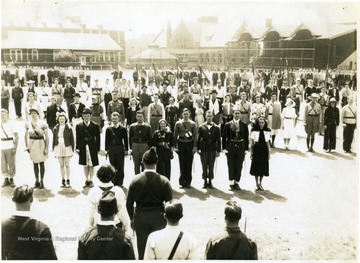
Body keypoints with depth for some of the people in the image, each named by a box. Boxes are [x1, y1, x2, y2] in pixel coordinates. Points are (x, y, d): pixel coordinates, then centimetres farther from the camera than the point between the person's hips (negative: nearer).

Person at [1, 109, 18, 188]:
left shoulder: (11, 124, -4)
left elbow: (16, 136, -3)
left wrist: (15, 147, -9)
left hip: (10, 146, -4)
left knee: (11, 163, 1)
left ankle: (11, 179, 10)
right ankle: (6, 179, 16)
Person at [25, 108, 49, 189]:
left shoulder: (43, 123, -9)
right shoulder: (28, 123, 1)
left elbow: (47, 136, -7)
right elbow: (26, 135, 12)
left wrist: (46, 148, -10)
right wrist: (26, 146, 4)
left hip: (40, 143, -3)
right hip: (32, 143, 3)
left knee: (41, 163, 2)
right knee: (35, 163, 10)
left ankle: (41, 181, 12)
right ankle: (36, 181, 19)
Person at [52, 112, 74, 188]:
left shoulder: (69, 128, -2)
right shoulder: (55, 128, 5)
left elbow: (72, 140, 1)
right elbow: (54, 140, 11)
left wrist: (72, 150, -1)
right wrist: (53, 150, 9)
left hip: (67, 147, -2)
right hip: (58, 147, 2)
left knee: (67, 165, -1)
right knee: (61, 165, 6)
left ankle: (68, 181, 6)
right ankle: (63, 181, 13)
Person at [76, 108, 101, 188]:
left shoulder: (95, 126, -1)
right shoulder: (79, 126, 5)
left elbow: (98, 138, 0)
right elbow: (78, 138, 5)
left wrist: (98, 148, -5)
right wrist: (77, 148, -2)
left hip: (92, 148, -2)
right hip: (83, 148, 2)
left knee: (91, 165, 4)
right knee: (85, 166, 9)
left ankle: (91, 181, 15)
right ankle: (87, 180, 20)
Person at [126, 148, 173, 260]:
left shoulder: (135, 180, -10)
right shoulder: (164, 181, -14)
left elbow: (129, 203, -3)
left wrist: (132, 219, 11)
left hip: (140, 218, 1)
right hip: (158, 217, -1)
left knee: (142, 250, 14)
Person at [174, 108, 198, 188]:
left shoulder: (193, 124, 3)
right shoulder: (178, 123, 4)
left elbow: (195, 136, 2)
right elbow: (175, 135, 6)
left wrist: (195, 147, -5)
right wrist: (175, 146, 0)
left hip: (190, 144, 0)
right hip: (181, 144, 0)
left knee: (189, 164, 4)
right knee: (182, 164, 2)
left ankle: (188, 182, 13)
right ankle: (182, 182, 10)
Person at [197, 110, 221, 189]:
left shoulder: (216, 128, 2)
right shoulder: (202, 127, 3)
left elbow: (218, 140, 3)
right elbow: (198, 138, 4)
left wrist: (218, 150, -1)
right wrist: (198, 148, -3)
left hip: (212, 150, 0)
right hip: (204, 149, 0)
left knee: (211, 166, 5)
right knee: (204, 166, 4)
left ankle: (210, 181, 16)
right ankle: (205, 181, 14)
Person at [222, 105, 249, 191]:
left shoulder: (244, 125, 4)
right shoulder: (228, 125, -1)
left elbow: (246, 137, 6)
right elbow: (224, 137, 1)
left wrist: (246, 148, 1)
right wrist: (224, 148, -4)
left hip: (240, 146, 1)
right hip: (230, 146, -1)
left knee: (239, 166, 5)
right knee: (231, 166, 3)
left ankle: (237, 183, 16)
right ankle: (231, 183, 12)